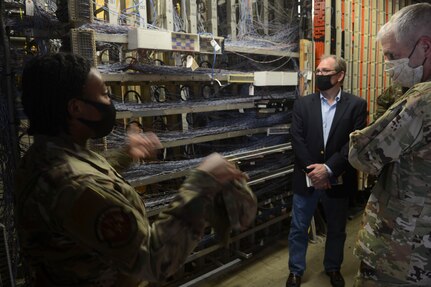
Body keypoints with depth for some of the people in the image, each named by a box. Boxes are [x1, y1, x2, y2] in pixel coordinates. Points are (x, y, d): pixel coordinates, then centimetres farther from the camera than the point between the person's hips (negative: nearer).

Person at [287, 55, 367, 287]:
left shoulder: (356, 105, -3)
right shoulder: (302, 104, 1)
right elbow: (297, 140, -6)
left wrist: (328, 169, -20)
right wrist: (312, 171, -15)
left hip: (337, 180, 0)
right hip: (306, 178, 1)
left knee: (336, 230, 18)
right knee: (298, 229, 11)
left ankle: (333, 268, 42)